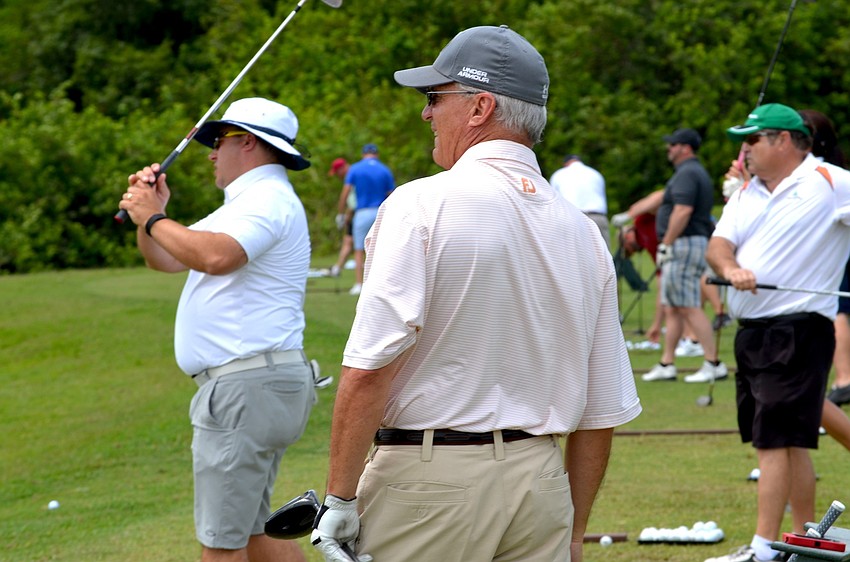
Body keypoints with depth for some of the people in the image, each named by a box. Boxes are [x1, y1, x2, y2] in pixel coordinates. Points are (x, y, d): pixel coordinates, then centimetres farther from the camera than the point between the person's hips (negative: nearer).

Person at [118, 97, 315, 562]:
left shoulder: (267, 199, -12)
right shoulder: (248, 203, 23)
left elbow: (214, 256, -32)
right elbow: (163, 259, 28)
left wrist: (153, 217, -16)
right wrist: (150, 212, 8)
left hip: (249, 388, -11)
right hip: (246, 386, 11)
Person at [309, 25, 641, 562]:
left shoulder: (422, 206, -8)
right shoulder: (583, 232, 8)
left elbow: (369, 369, -16)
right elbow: (601, 415, 11)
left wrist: (339, 499, -11)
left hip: (429, 480, -5)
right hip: (541, 483, 5)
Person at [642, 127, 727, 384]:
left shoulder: (687, 173, -13)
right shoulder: (697, 171, 20)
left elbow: (683, 211, -23)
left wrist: (666, 245, -20)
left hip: (683, 244, -11)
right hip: (696, 242, 11)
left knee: (690, 307, -11)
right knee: (672, 308, 12)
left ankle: (714, 363, -12)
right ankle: (666, 365, 15)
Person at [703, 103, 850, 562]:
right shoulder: (747, 194, 15)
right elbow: (718, 244, 5)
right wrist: (730, 268, -17)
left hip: (797, 330, -8)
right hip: (751, 331, 8)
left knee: (777, 439, -10)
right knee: (787, 442, 13)